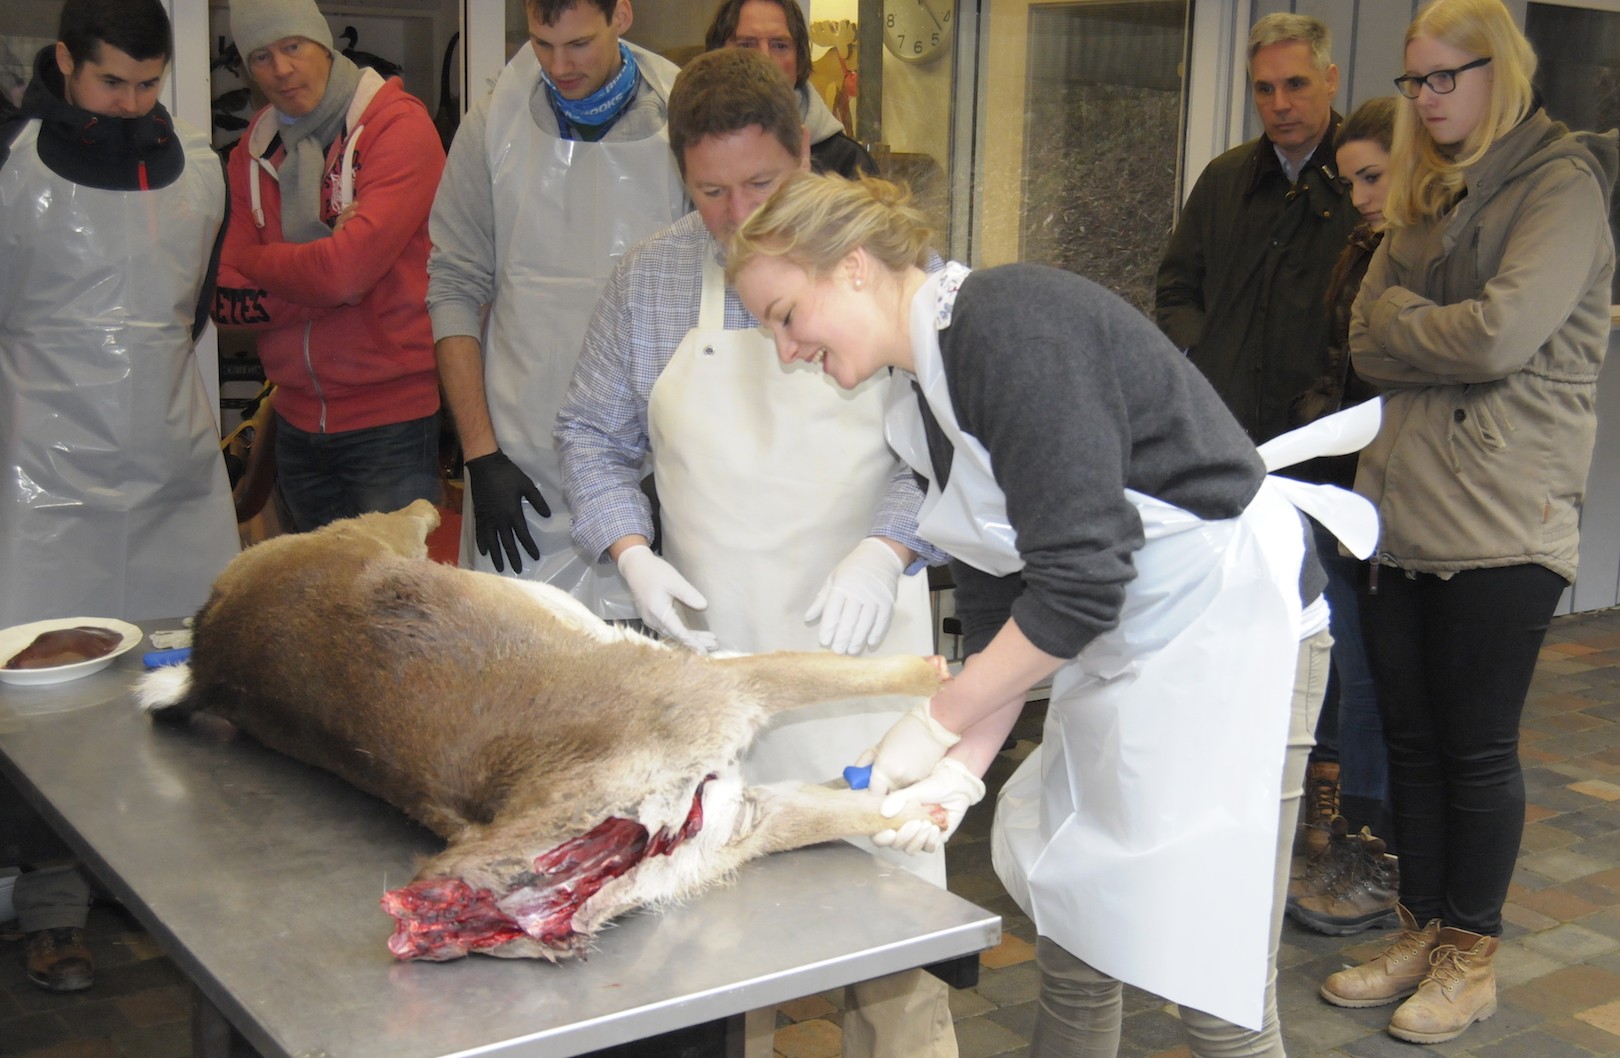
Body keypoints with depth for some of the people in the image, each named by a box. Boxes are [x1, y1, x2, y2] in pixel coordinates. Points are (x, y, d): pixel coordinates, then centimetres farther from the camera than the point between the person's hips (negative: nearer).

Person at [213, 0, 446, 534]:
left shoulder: (398, 124, -9)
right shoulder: (254, 149, 8)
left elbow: (347, 269, -22)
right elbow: (226, 300, -1)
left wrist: (255, 260, -5)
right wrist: (323, 273, -14)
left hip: (392, 422, -6)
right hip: (297, 424, 6)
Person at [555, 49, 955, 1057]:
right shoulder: (650, 280, 6)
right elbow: (594, 436, 14)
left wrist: (883, 550, -15)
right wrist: (632, 553, -2)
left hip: (862, 634, -2)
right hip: (711, 640, 2)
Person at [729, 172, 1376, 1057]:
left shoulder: (1009, 321, -21)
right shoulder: (925, 401, 8)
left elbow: (1079, 582, -25)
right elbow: (992, 604, 9)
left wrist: (936, 725, -15)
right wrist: (963, 768, -4)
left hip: (1230, 629, -9)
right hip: (1123, 649, 9)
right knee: (1071, 942, 14)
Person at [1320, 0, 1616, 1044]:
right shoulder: (1425, 195, 17)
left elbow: (1502, 335, -18)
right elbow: (1369, 340, 8)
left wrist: (1402, 323, -3)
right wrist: (1442, 331, -9)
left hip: (1501, 520, -7)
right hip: (1404, 506, 7)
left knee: (1478, 747, 3)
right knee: (1412, 739, 12)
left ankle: (1473, 956, 18)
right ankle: (1424, 932, 26)